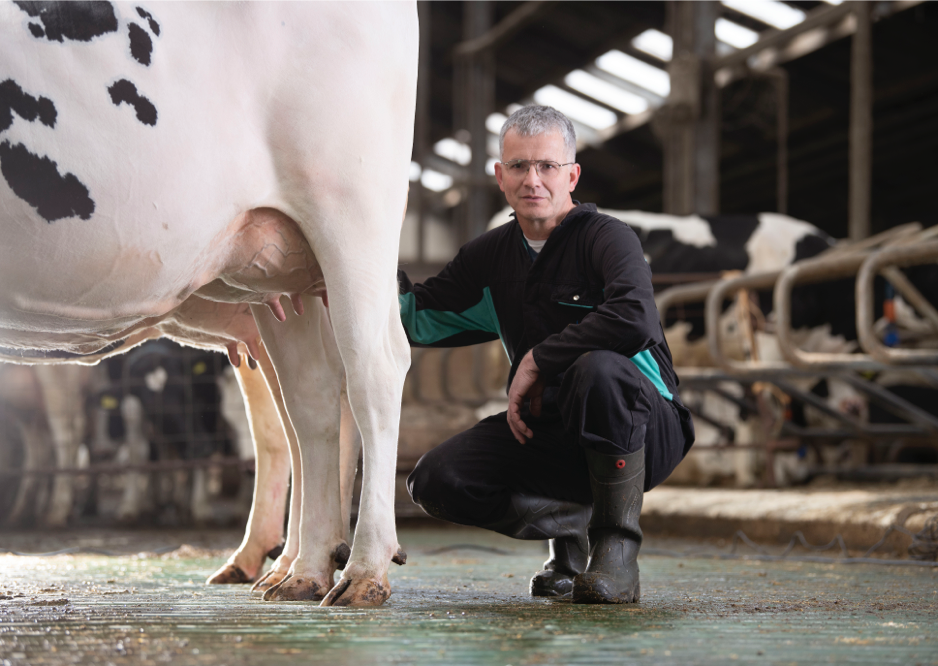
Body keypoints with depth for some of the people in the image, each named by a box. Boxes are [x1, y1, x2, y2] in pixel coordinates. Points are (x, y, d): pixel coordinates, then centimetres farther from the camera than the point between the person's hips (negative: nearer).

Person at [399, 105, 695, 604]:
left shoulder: (607, 238, -13)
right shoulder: (491, 255, 8)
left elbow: (634, 320, -33)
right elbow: (416, 319, 15)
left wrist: (537, 359, -23)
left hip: (645, 428, -6)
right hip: (546, 428, 6)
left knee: (598, 368, -39)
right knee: (436, 482, -14)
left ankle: (617, 550, -21)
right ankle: (570, 523, 10)